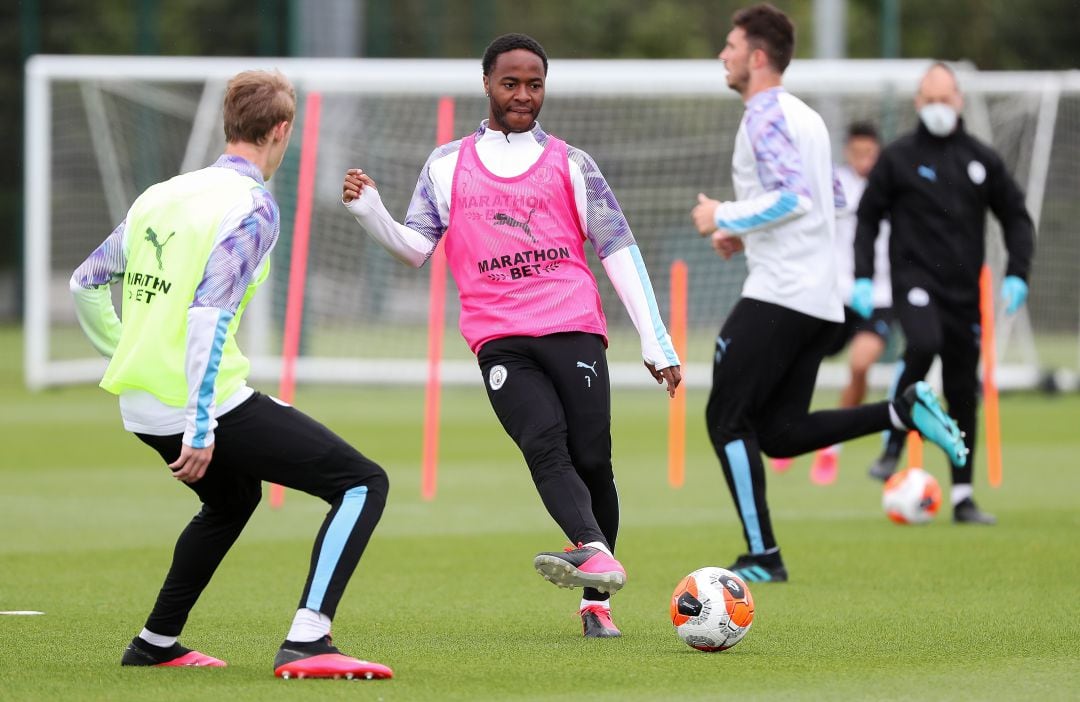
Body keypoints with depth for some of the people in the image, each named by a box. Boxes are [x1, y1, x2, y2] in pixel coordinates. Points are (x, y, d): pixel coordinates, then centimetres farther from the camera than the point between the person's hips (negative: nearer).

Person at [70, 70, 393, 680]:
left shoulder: (161, 195, 13)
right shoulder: (252, 206, -10)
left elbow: (85, 284, 20)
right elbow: (209, 315, -20)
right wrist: (202, 429, -21)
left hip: (141, 406, 8)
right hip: (202, 400, -8)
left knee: (233, 500, 35)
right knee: (364, 483, -5)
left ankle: (156, 643, 34)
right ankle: (306, 643, -20)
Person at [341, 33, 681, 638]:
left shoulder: (571, 165, 15)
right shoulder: (447, 165, 18)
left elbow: (620, 252, 12)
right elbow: (417, 248, 16)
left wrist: (657, 342, 6)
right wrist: (371, 212, -4)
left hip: (573, 327, 0)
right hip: (499, 339, 0)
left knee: (592, 458, -8)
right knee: (546, 446, -23)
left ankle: (598, 600, 1)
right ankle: (596, 555, -43)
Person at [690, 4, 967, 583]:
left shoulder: (765, 116, -11)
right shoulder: (806, 117, 19)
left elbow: (792, 196, -23)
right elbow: (833, 199, 27)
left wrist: (725, 218, -11)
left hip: (778, 294, -9)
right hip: (820, 300, 9)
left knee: (726, 420, -2)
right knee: (780, 432, 9)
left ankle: (762, 557, -4)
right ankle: (904, 412, -4)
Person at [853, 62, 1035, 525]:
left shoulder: (981, 160, 8)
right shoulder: (898, 158, 0)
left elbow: (1015, 217, 14)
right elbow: (867, 217, 4)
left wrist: (1017, 274, 1)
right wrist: (862, 277, -6)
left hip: (964, 291, 3)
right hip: (915, 280, -3)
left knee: (963, 391, 4)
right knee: (924, 344, -33)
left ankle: (963, 498, 11)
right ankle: (893, 445, -18)